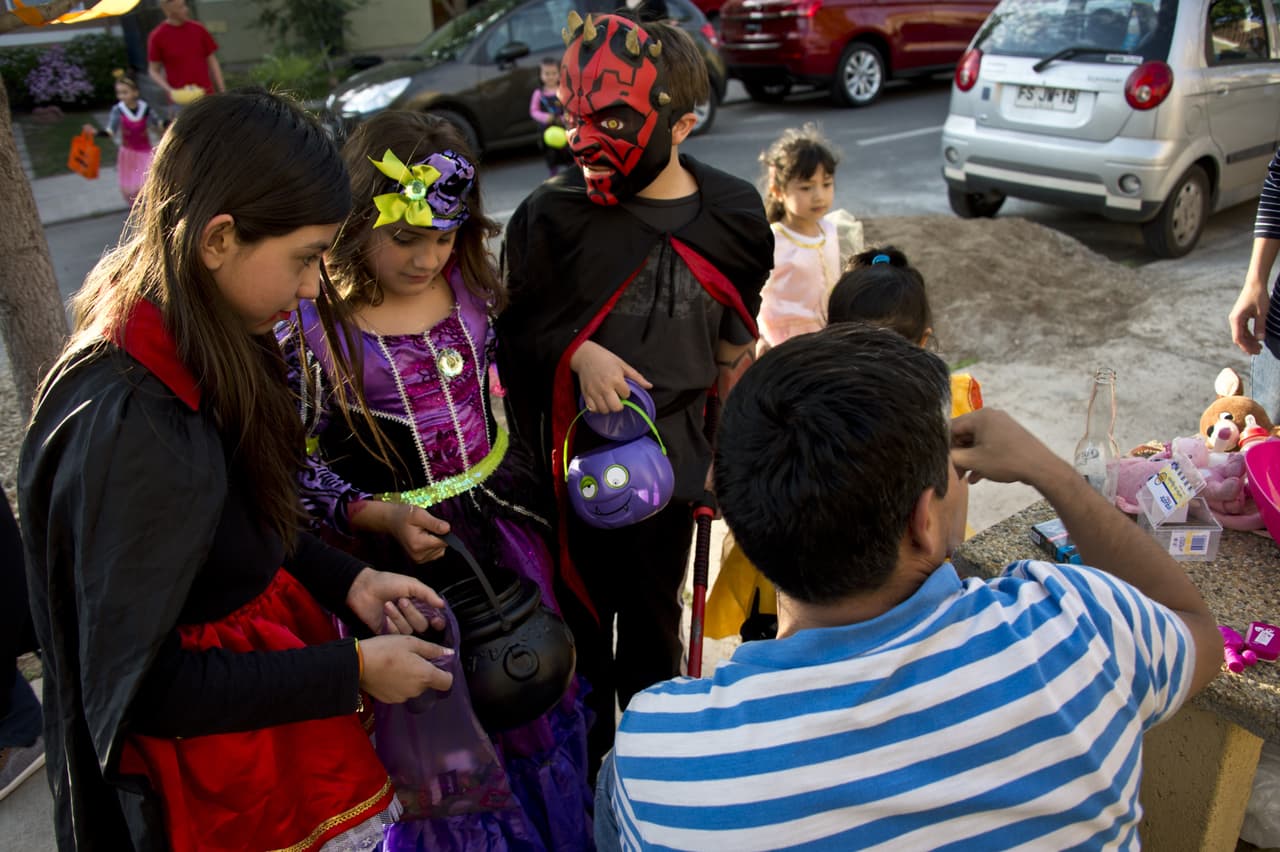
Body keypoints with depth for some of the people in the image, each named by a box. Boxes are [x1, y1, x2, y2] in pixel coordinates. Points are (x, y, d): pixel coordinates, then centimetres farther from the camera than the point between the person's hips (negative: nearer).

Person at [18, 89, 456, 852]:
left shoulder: (201, 352, -5)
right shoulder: (128, 423, -31)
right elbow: (135, 685, -24)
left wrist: (347, 581, -2)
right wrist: (352, 670, -21)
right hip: (209, 779, -7)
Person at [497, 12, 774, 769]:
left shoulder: (733, 216, -6)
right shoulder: (553, 214, -13)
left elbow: (735, 345, 6)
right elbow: (516, 330, -2)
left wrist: (728, 450, 6)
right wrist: (578, 352, -20)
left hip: (669, 459, 2)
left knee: (654, 625, 18)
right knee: (581, 620, 15)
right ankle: (587, 763, 40)